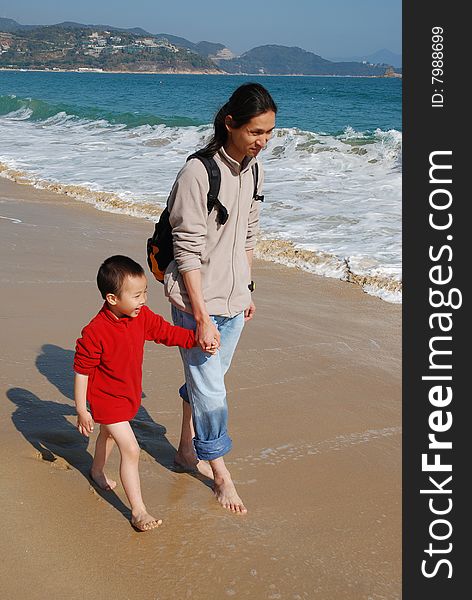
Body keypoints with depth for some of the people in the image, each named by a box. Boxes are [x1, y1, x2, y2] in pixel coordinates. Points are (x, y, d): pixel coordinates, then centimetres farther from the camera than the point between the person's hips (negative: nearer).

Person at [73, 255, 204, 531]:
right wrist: (81, 410, -17)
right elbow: (82, 372, -22)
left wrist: (198, 339, -11)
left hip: (130, 393, 8)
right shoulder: (94, 333, -31)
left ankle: (97, 471, 59)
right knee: (131, 449, -12)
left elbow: (167, 332, 3)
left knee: (110, 434, 31)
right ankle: (138, 511, -2)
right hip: (106, 399, -8)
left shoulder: (142, 316, -11)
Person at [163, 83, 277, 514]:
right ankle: (220, 472, 21)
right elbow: (187, 251, -20)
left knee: (206, 378, 20)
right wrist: (201, 317, -20)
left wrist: (247, 290, 16)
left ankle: (188, 449, 39)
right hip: (198, 299, -7)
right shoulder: (198, 173, -20)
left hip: (233, 297, 7)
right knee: (210, 388, 3)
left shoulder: (251, 168, 3)